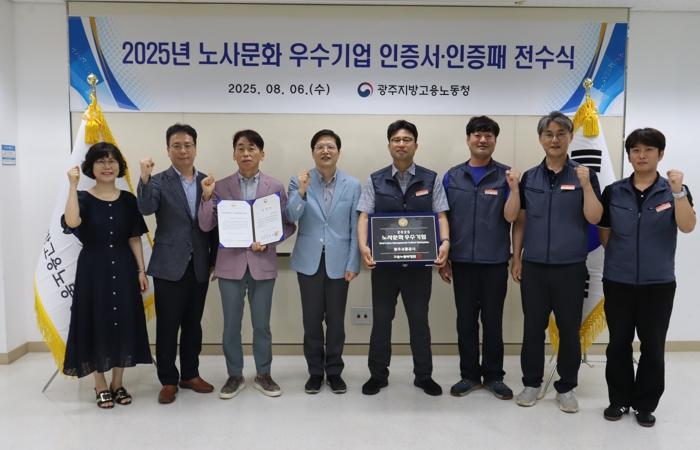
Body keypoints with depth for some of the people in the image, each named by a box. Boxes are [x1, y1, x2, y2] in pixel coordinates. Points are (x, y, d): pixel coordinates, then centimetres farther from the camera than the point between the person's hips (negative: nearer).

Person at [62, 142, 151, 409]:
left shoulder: (128, 200, 5)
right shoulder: (83, 198, -3)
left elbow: (135, 239, 6)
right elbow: (71, 222, -25)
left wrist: (141, 271, 0)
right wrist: (73, 185, -23)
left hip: (123, 269, 2)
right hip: (93, 269, -2)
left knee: (124, 323, 7)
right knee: (96, 324, 4)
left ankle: (118, 384, 24)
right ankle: (101, 386, 21)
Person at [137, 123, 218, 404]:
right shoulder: (159, 181, -2)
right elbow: (146, 209, -20)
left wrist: (215, 259, 7)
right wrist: (144, 179, -33)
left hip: (199, 266, 3)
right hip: (169, 265, -3)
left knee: (193, 324, 13)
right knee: (167, 326, 5)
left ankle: (190, 375, 28)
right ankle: (168, 381, 19)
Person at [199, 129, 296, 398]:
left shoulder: (275, 187, 1)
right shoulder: (220, 187, 1)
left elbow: (289, 225, 1)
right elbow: (206, 226, -3)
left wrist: (268, 241, -15)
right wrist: (207, 197, -16)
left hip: (263, 264, 0)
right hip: (231, 263, 0)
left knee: (262, 324, 10)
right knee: (231, 325, 9)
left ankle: (263, 375, 27)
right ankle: (234, 376, 26)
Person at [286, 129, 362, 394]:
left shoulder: (353, 185, 1)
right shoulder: (299, 182, 2)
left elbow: (356, 228, 0)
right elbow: (291, 218, -9)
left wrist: (353, 264, -4)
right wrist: (301, 191, -23)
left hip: (338, 261, 0)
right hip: (309, 260, 0)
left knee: (336, 319, 8)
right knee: (312, 319, 7)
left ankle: (334, 371, 23)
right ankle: (315, 372, 22)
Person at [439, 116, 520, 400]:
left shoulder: (505, 176, 1)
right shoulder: (452, 176, 5)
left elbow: (510, 217, -7)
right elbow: (442, 220, 6)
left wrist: (514, 188, -21)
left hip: (495, 261, -1)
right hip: (462, 260, 1)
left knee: (493, 320, 9)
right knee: (466, 320, 9)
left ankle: (494, 376, 23)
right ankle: (469, 375, 22)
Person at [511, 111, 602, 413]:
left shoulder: (584, 176, 2)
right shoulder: (529, 178, 6)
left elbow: (594, 218, -8)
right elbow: (519, 221, 8)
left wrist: (585, 185, -18)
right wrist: (516, 258, 3)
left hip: (570, 266, -1)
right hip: (533, 266, 1)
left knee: (569, 329, 7)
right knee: (533, 327, 8)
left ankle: (567, 387, 23)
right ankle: (532, 383, 22)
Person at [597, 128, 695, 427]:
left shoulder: (673, 191, -2)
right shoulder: (613, 192, 1)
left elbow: (687, 227, -18)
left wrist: (678, 192, -28)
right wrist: (621, 256, 7)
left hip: (658, 282, -1)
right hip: (617, 281, 1)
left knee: (652, 346, 8)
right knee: (619, 343, 10)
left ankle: (645, 404, 24)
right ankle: (619, 400, 25)